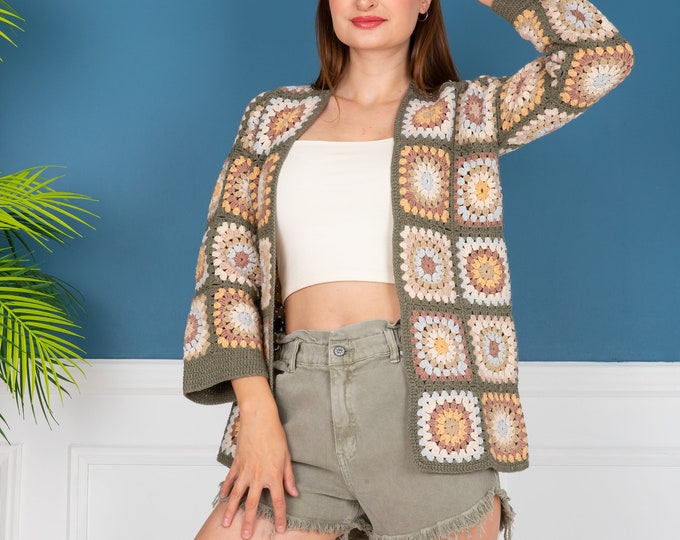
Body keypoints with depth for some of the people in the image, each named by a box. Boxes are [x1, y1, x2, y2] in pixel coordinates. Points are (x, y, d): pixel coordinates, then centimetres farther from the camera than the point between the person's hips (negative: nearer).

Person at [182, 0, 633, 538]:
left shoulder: (464, 113, 10)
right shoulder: (274, 117, 15)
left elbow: (603, 55, -4)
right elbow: (226, 257, 6)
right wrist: (256, 410, -6)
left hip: (426, 399, -2)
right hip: (300, 409, 2)